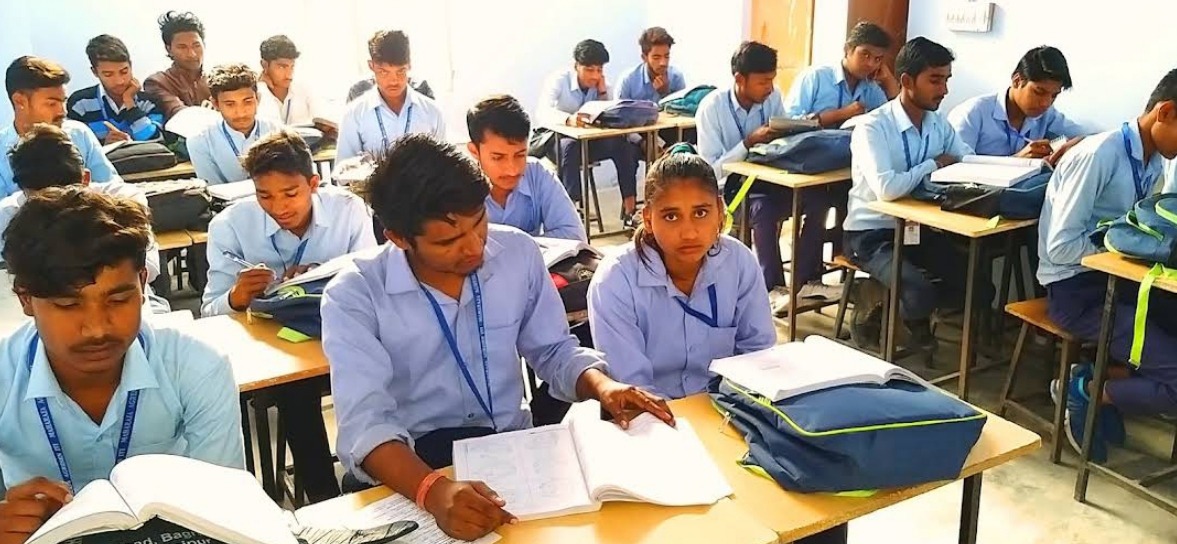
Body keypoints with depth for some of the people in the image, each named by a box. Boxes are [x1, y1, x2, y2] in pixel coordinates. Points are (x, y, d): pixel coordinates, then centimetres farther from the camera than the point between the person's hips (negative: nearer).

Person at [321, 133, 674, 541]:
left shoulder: (519, 253, -3)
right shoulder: (353, 296, -14)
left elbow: (552, 350, 9)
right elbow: (364, 420, -25)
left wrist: (602, 385, -13)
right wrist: (434, 490, -44)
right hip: (412, 469, -3)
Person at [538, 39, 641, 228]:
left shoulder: (601, 84, -2)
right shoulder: (559, 80, -17)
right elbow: (543, 111, -36)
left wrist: (602, 91, -19)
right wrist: (568, 119, -57)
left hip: (589, 140, 4)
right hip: (556, 139, -4)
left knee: (624, 145, -21)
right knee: (570, 146, -39)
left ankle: (629, 208, -19)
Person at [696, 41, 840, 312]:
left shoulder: (772, 96, -3)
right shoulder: (711, 107, -16)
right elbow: (711, 171, -19)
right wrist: (750, 142, -26)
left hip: (769, 176, 5)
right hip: (731, 185, -5)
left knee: (818, 198, -18)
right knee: (764, 209, -35)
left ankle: (806, 279, -8)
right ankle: (773, 286, -19)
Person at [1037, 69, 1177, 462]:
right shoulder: (1100, 155, -20)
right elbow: (1060, 247, -22)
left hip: (1115, 279, 9)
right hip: (1077, 290, -9)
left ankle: (1104, 378, 4)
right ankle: (1085, 390, 6)